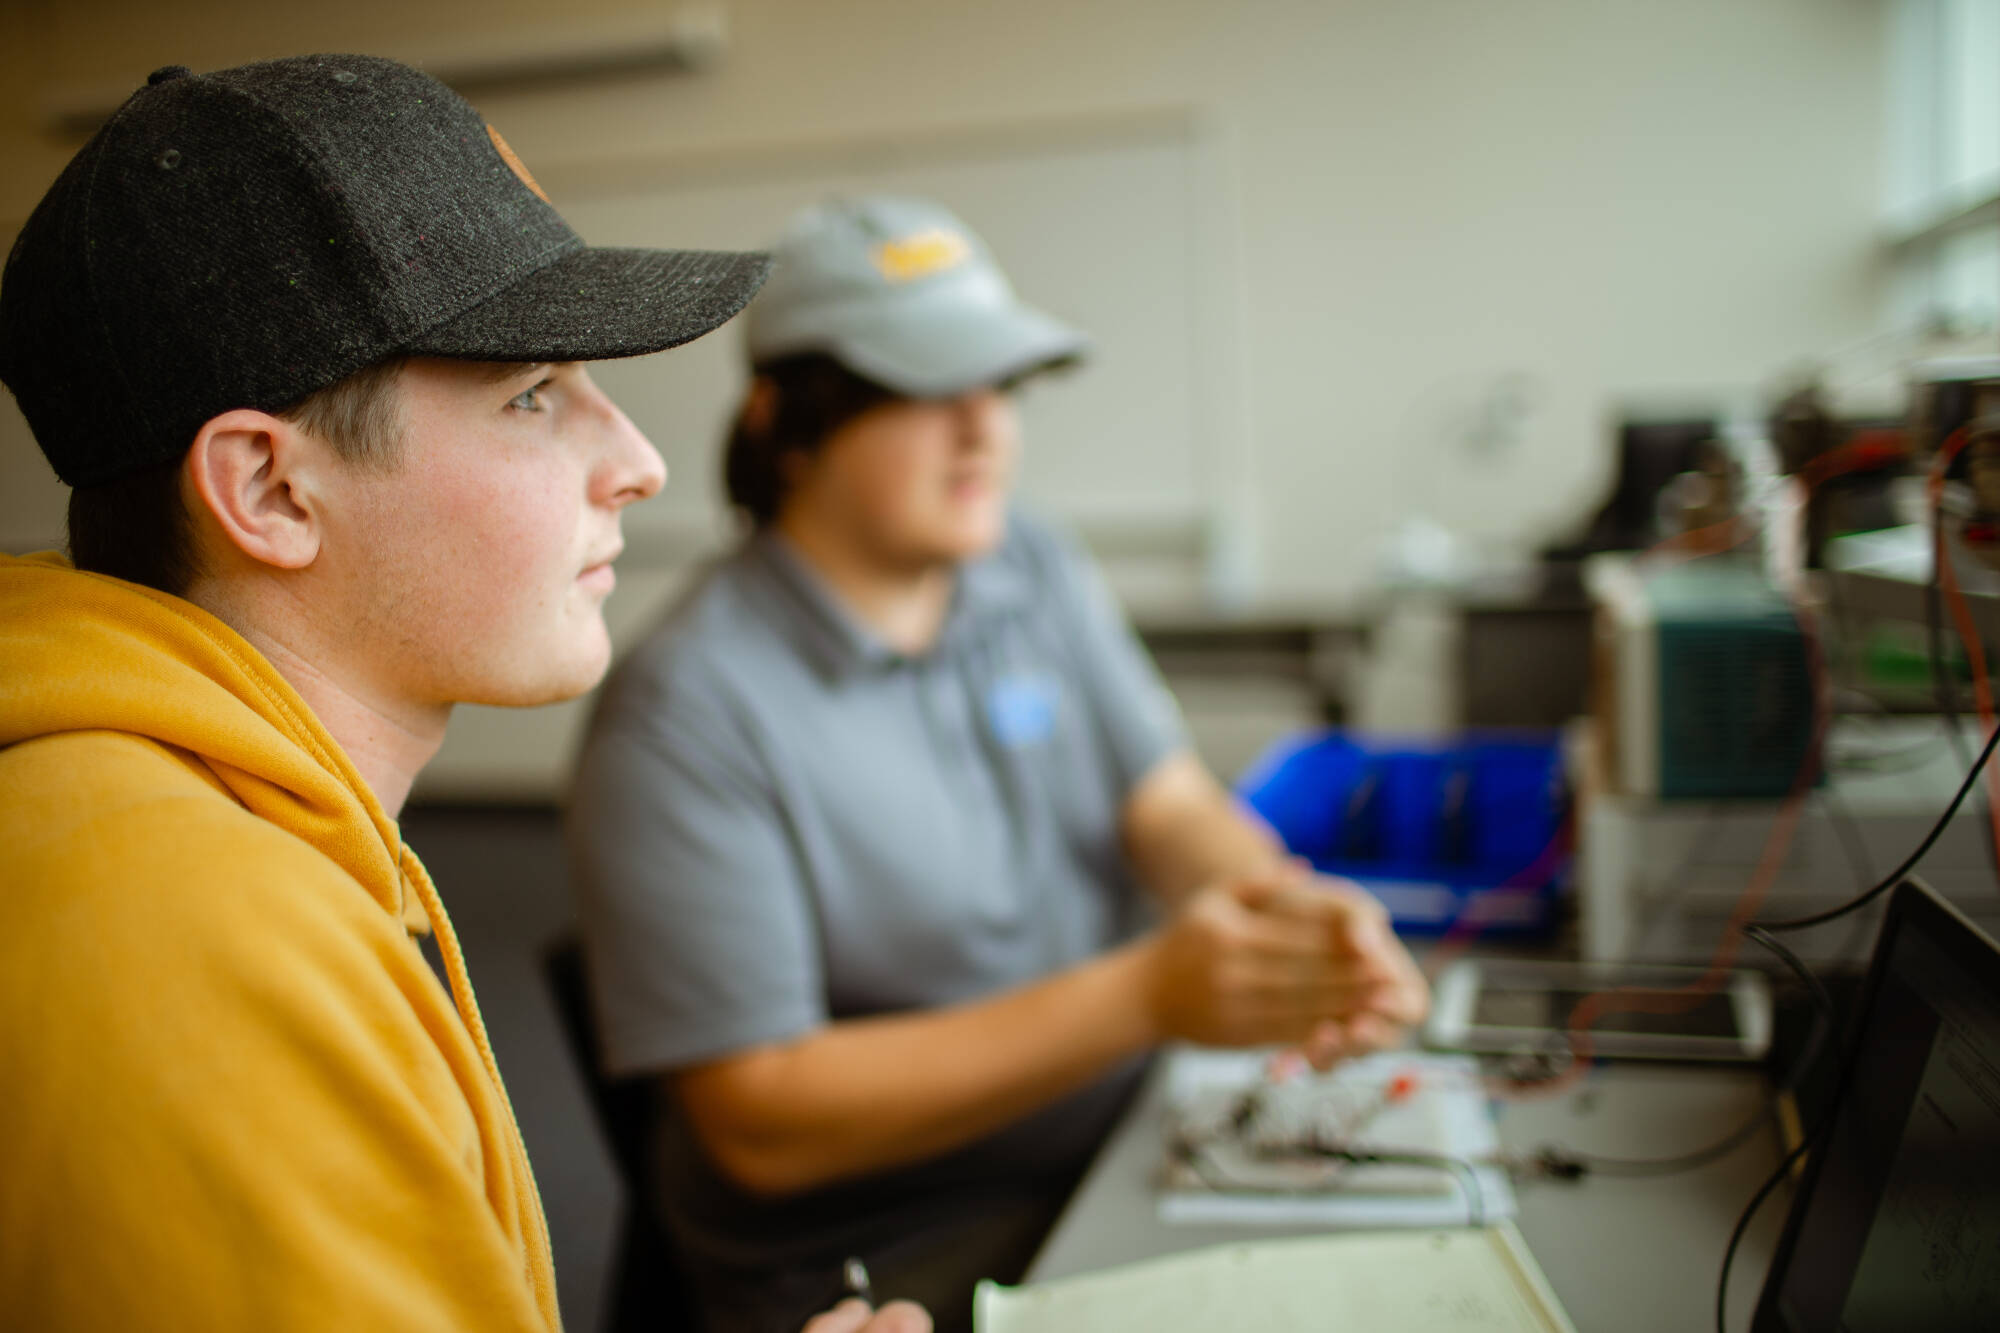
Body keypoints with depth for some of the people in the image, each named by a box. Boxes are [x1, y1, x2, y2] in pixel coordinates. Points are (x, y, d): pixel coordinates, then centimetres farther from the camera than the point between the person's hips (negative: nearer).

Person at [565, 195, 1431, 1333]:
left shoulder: (1037, 569, 4)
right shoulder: (686, 715, -18)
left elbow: (1174, 812, 3)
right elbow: (762, 1121, -19)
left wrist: (1302, 910, -22)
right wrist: (1145, 995, -26)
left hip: (1127, 1138, 7)